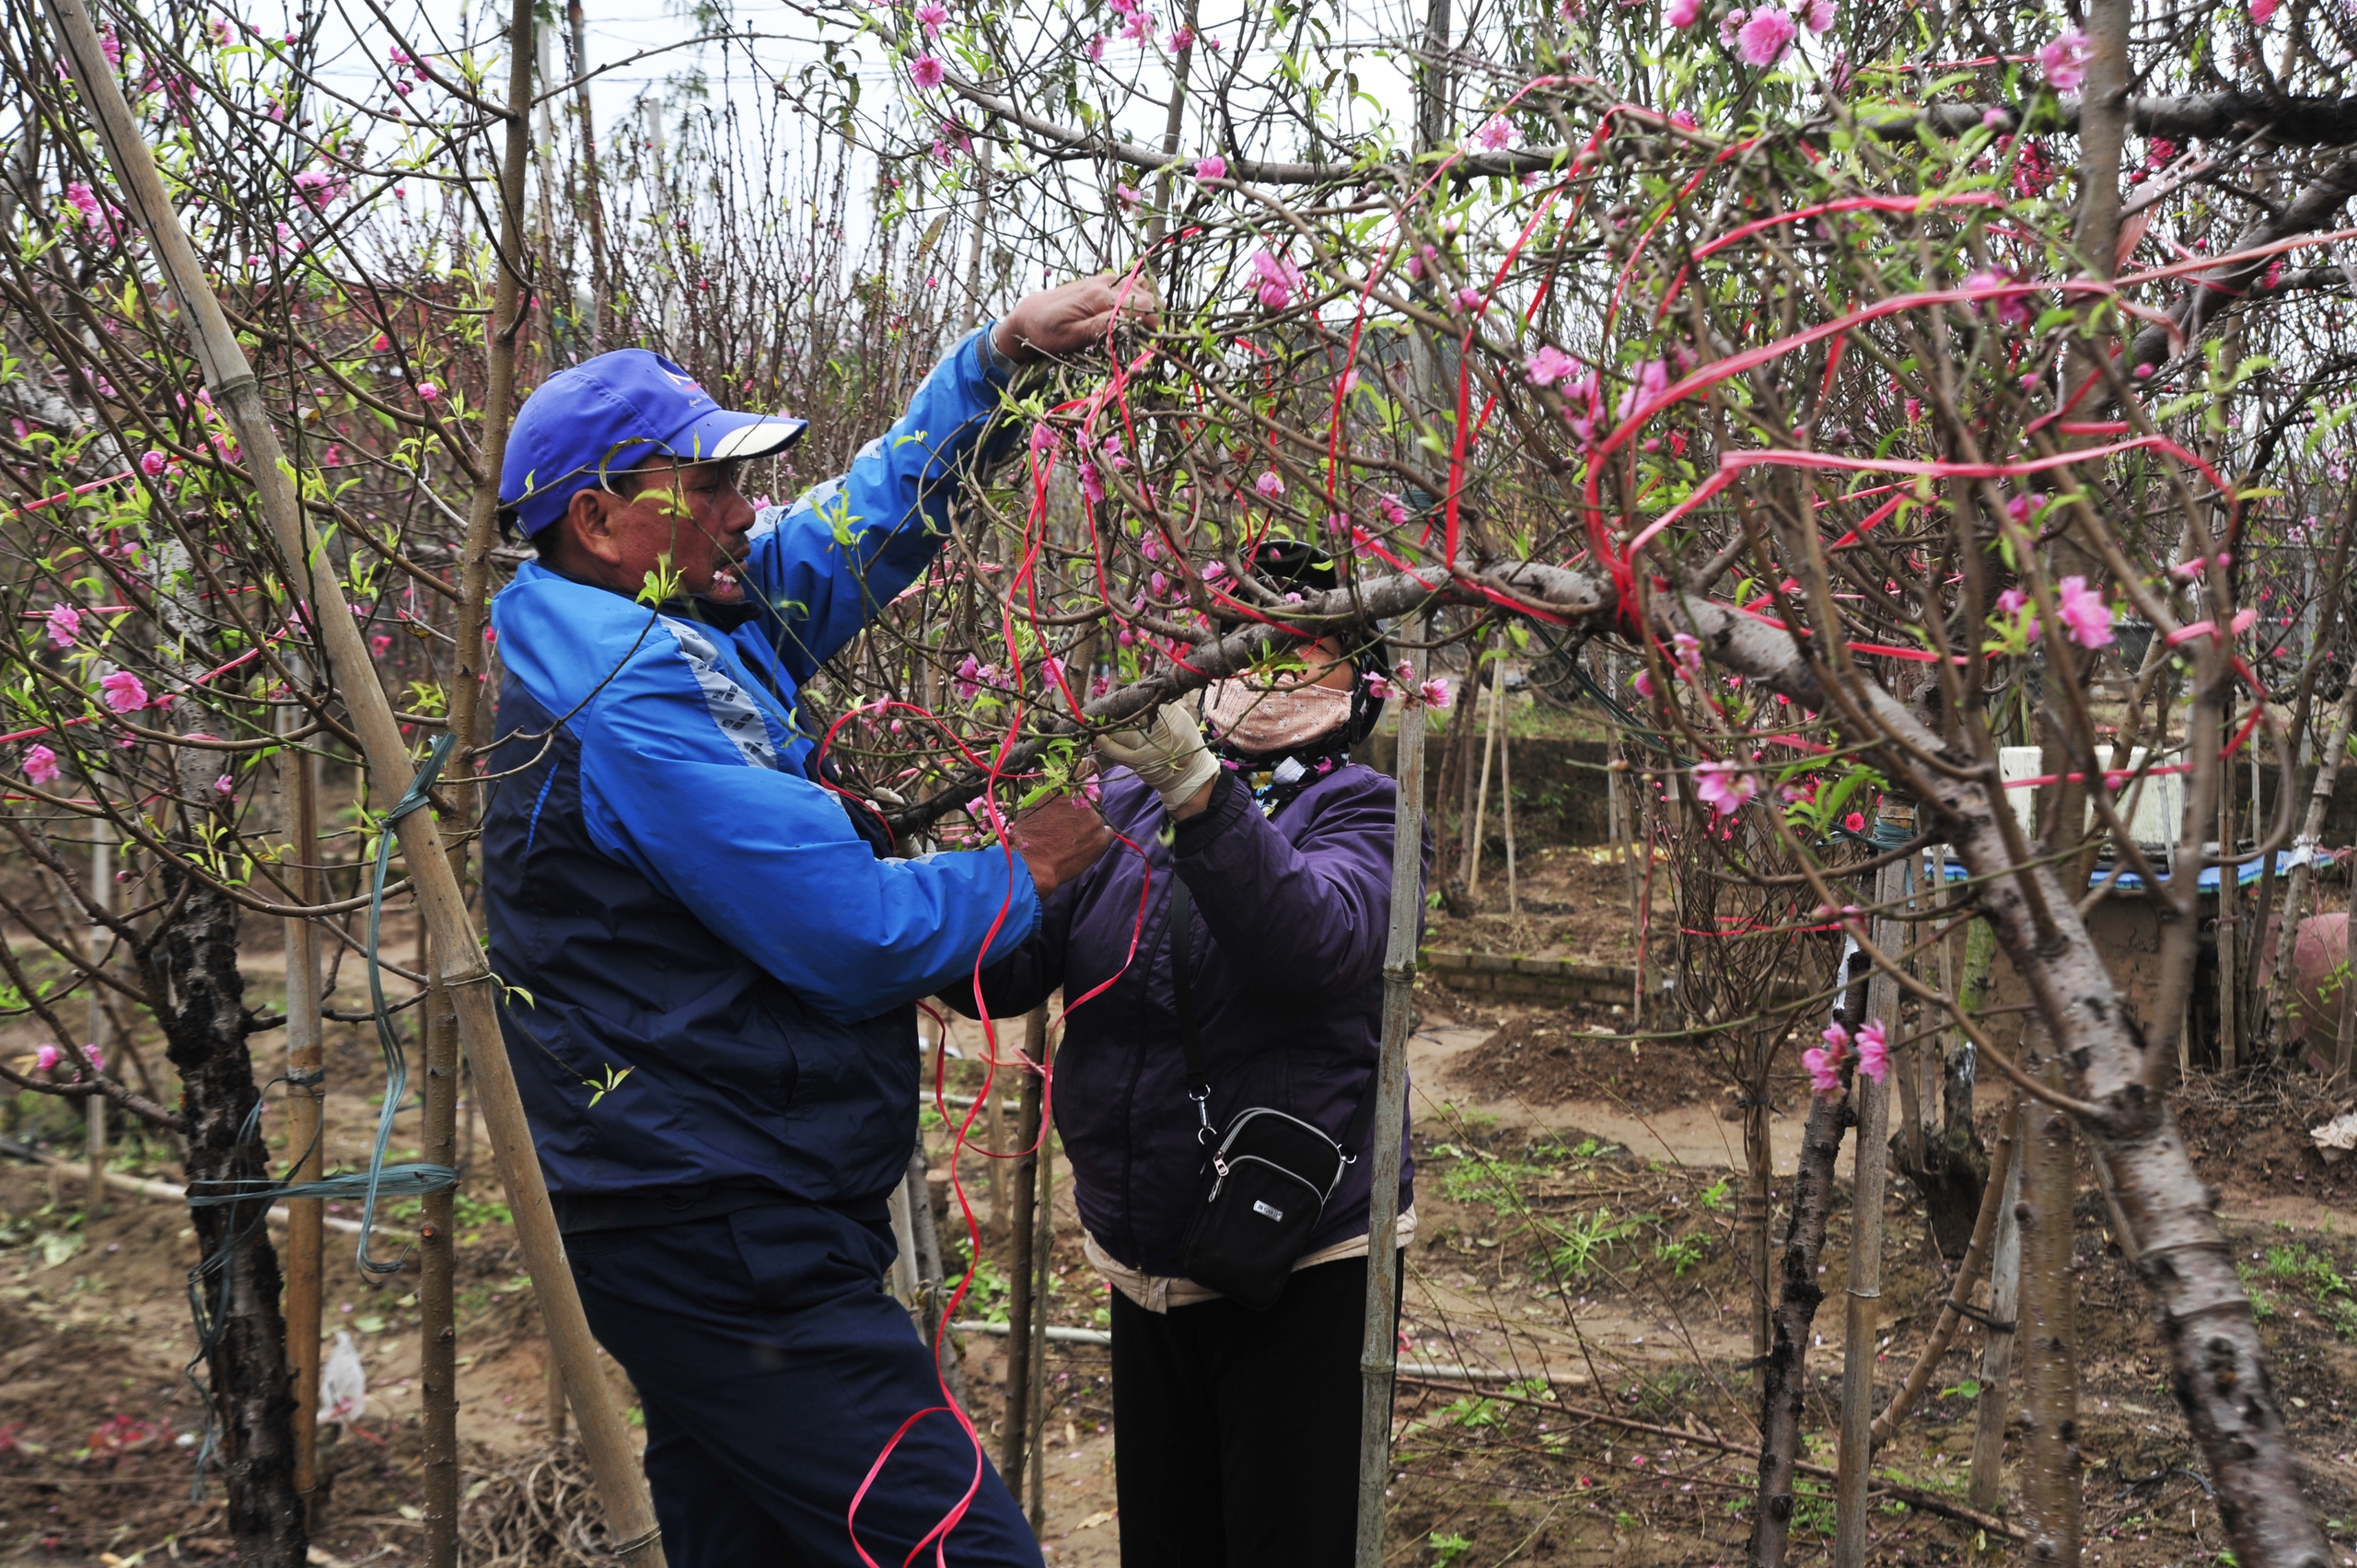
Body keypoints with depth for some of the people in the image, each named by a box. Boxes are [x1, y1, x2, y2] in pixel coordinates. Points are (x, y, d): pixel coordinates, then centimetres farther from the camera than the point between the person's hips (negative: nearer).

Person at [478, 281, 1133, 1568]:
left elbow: (871, 517, 18)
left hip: (686, 1216, 11)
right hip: (721, 1243, -11)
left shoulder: (699, 619, 11)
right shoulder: (642, 692, -20)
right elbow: (855, 938, -22)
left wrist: (1001, 353, 9)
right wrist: (1028, 870, -5)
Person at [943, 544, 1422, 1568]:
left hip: (1299, 1264, -4)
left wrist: (1197, 791, -38)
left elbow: (1318, 942, -27)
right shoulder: (1126, 799, 5)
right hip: (1143, 1263, 4)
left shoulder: (1355, 810, -5)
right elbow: (1002, 973, -1)